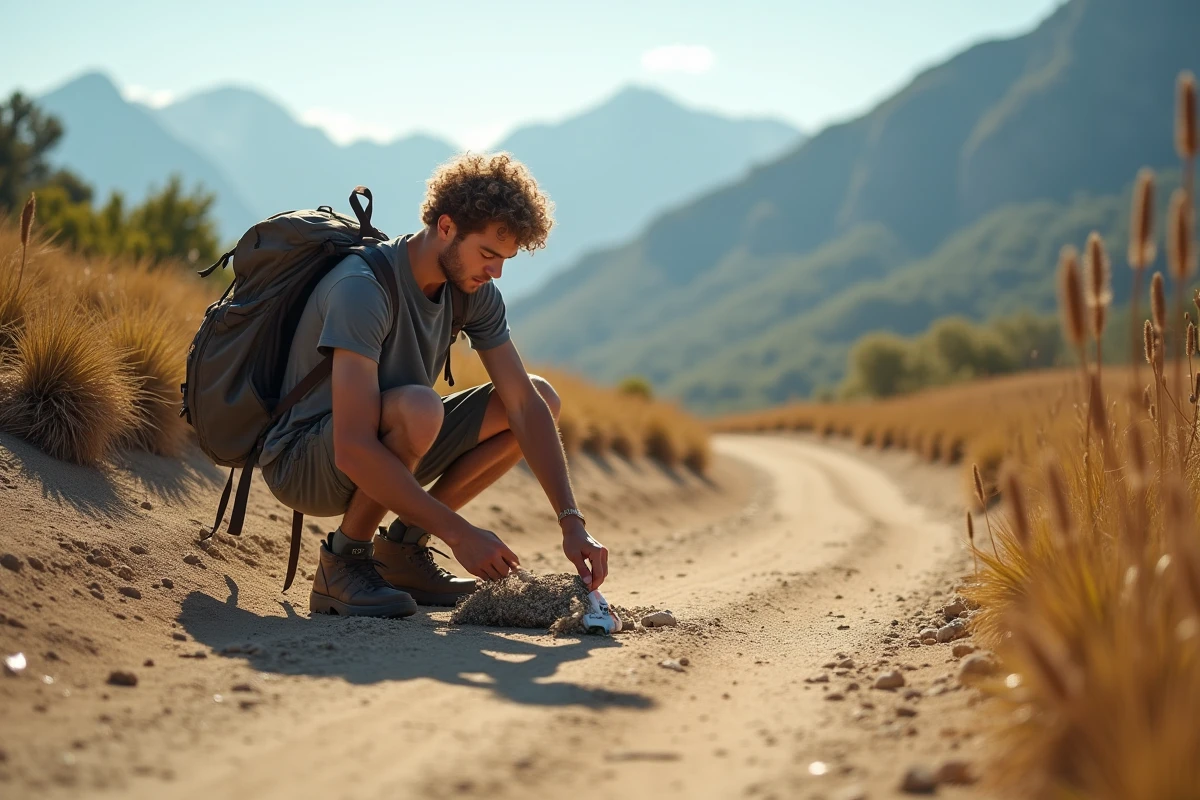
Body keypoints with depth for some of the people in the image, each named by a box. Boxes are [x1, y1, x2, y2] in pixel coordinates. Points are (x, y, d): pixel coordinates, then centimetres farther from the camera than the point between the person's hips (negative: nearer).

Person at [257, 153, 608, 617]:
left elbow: (525, 406, -5)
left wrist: (572, 523, -16)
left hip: (388, 450, 8)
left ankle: (402, 547, 2)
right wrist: (458, 533, -34)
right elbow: (353, 451, -35)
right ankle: (343, 561, -13)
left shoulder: (474, 292, -4)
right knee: (418, 407, -38)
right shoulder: (363, 288, -28)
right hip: (301, 466, -8)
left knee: (542, 397, 0)